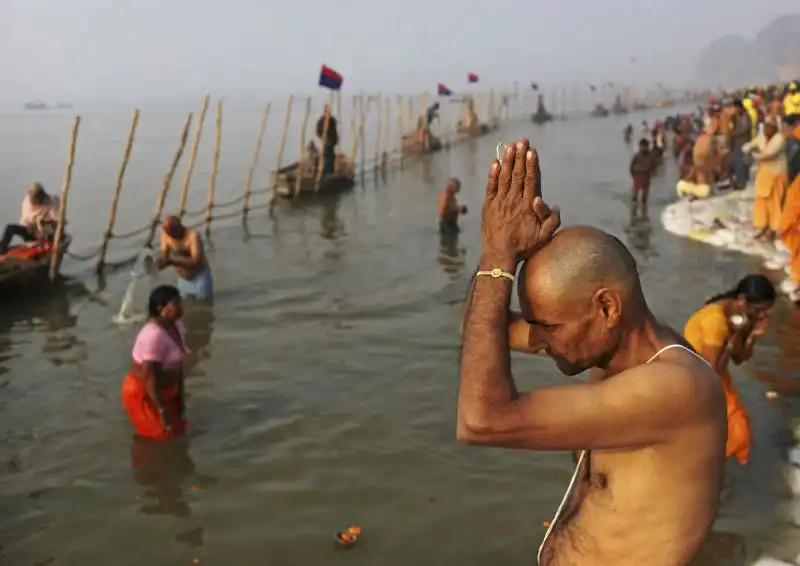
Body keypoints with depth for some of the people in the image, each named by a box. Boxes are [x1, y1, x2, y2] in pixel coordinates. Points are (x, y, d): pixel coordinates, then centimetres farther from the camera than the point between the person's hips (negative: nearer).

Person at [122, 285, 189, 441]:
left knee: (178, 428, 15)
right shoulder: (154, 335, -29)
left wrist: (180, 397, 9)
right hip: (143, 394, -9)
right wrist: (162, 411, -27)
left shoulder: (176, 326, -2)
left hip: (164, 390, 9)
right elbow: (149, 377, -29)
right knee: (166, 434, -4)